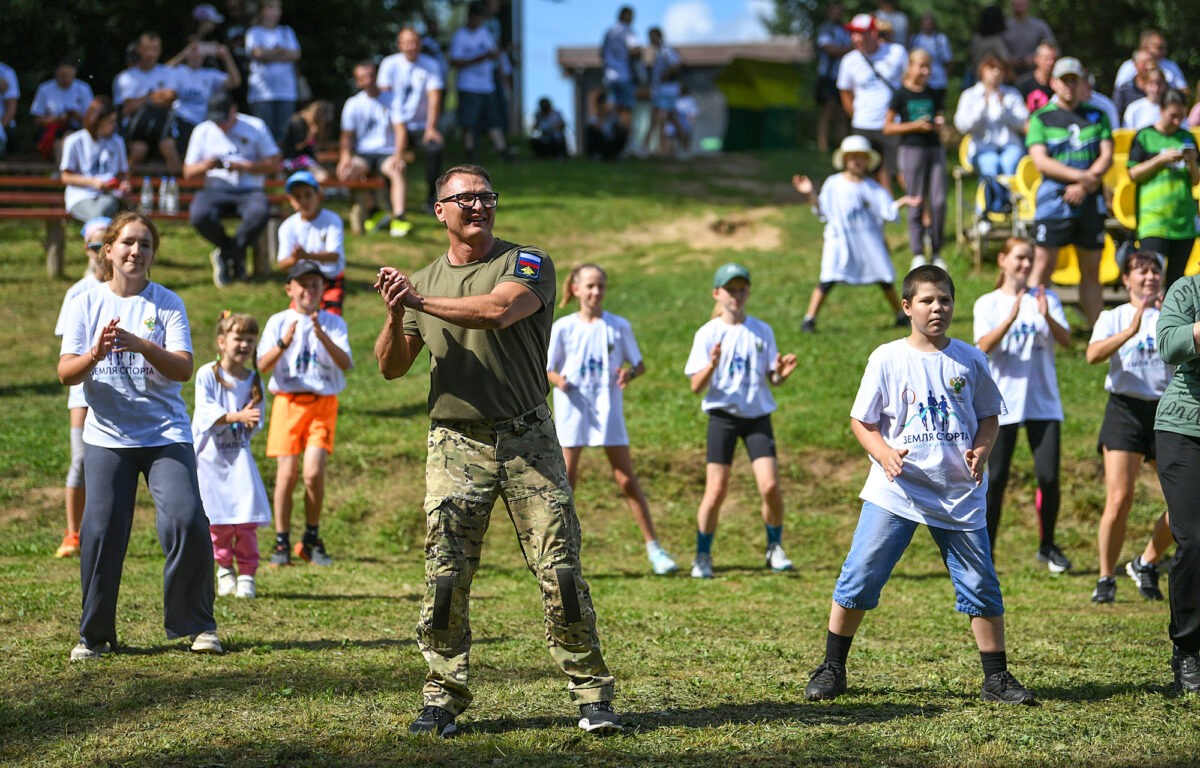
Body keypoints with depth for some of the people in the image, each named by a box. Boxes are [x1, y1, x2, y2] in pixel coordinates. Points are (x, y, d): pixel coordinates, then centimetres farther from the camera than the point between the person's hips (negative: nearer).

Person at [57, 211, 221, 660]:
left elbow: (183, 369, -9)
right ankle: (95, 635, 8)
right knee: (100, 531, -6)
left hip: (166, 433, -1)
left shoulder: (167, 304, 2)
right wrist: (95, 354, -23)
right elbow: (66, 373, -1)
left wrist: (140, 345, -26)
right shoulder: (87, 304, 5)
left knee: (186, 523, -13)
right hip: (107, 436, 1)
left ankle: (197, 624, 3)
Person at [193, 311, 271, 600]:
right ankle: (224, 568, 19)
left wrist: (250, 421, -20)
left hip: (239, 454, 2)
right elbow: (206, 411, -16)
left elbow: (257, 422, 4)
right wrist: (237, 416, -29)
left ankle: (247, 573, 3)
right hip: (209, 455, -2)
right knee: (216, 517, -1)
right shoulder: (207, 375, -5)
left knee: (246, 516, -7)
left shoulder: (254, 380, 6)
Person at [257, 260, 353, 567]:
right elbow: (262, 366, -3)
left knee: (313, 472, -14)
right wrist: (284, 343, -21)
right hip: (287, 402, 0)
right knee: (287, 474, -7)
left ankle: (312, 540, 4)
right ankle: (282, 543, 5)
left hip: (323, 403, 0)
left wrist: (323, 337, -22)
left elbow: (346, 364, -7)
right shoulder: (278, 322, 8)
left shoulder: (333, 323, 8)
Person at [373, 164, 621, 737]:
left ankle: (592, 695, 2)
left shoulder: (527, 264, 2)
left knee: (561, 571, -5)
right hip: (455, 446, 2)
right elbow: (391, 367, 11)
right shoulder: (421, 280, 14)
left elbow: (497, 310, -20)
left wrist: (420, 301, -15)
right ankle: (443, 699, 7)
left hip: (527, 439, -2)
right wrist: (396, 317, -8)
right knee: (445, 577, -4)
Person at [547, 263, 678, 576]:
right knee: (566, 478, -1)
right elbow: (547, 369, 3)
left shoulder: (619, 327, 2)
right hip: (572, 408, 0)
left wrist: (629, 375, -15)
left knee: (627, 479, 1)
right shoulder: (563, 328, 0)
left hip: (609, 409, 1)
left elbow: (639, 364, 7)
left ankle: (653, 547, 5)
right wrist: (558, 380, -20)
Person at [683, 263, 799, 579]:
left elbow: (772, 378, 8)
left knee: (770, 486, -10)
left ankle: (775, 549, 10)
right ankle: (702, 556, 8)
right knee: (716, 490, -8)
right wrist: (712, 365, -24)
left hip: (758, 415, 2)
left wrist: (781, 372, -14)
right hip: (723, 415, -2)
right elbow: (696, 386, -5)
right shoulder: (708, 334, -1)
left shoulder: (762, 331, 6)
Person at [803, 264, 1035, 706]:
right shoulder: (887, 359, -1)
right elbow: (861, 420, 2)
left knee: (981, 586, 0)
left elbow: (988, 414, 14)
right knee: (859, 578, -4)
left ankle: (996, 677, 12)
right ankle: (832, 669, 11)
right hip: (895, 491, -1)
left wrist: (981, 450, -6)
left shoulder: (968, 360, 5)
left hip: (960, 493, 1)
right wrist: (884, 453, -16)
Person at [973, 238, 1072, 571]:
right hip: (1002, 403, -2)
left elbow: (1066, 340, -5)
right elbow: (984, 346, -13)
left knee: (1049, 477, -2)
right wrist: (1011, 318, -27)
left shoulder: (1046, 299, 8)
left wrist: (1047, 317, -24)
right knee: (996, 479, -4)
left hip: (1043, 402, 2)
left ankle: (1048, 546, 16)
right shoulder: (988, 304, 4)